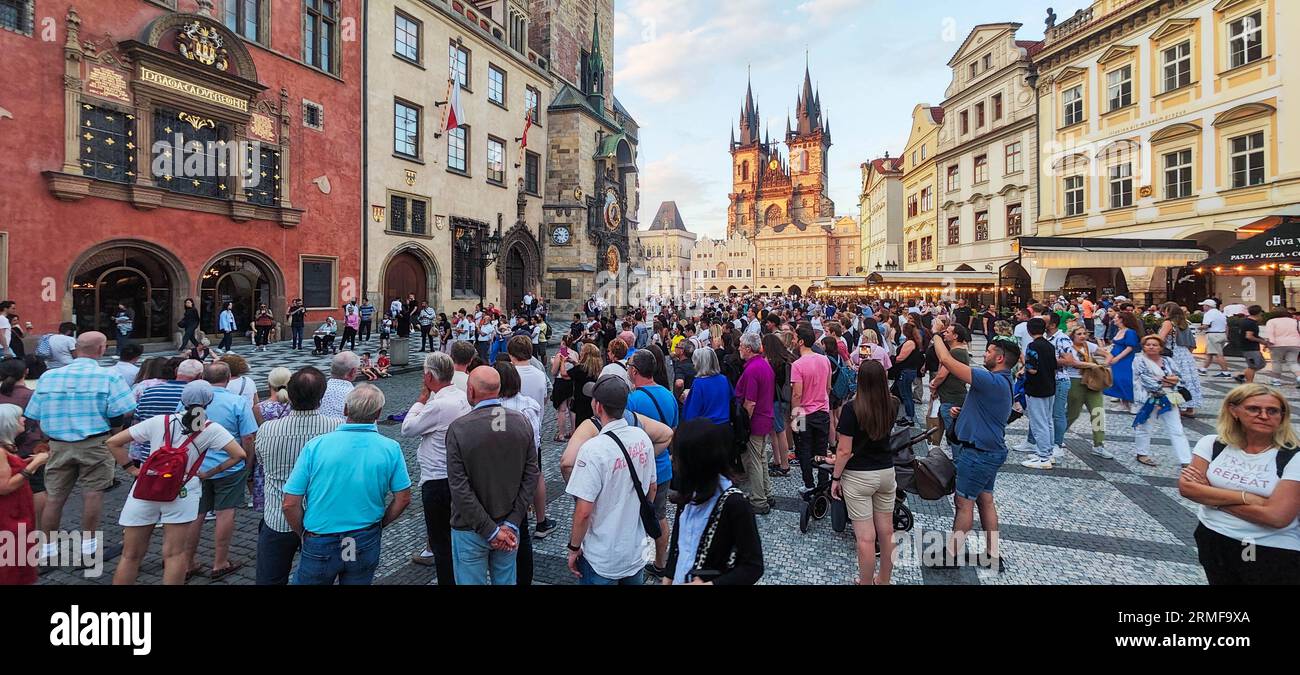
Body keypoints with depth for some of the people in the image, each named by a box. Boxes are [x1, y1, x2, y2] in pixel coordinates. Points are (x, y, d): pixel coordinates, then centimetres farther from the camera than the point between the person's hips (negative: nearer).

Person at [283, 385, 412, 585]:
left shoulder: (315, 445, -14)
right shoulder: (391, 449, -11)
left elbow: (290, 504, -11)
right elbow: (403, 499, -6)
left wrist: (304, 535, 6)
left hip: (320, 544, -1)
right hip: (366, 544, 1)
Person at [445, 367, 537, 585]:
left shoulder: (458, 428, -18)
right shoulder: (523, 422, -8)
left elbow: (459, 488, -18)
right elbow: (531, 476, -8)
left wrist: (490, 531, -12)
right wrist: (511, 524, -5)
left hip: (470, 530, -3)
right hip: (509, 526, 3)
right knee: (506, 581, 21)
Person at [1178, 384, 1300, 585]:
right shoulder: (1212, 444, -5)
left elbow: (1277, 516, -20)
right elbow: (1186, 487, -12)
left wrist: (1209, 495, -15)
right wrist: (1246, 497, -19)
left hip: (1273, 553, -2)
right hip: (1213, 540, 2)